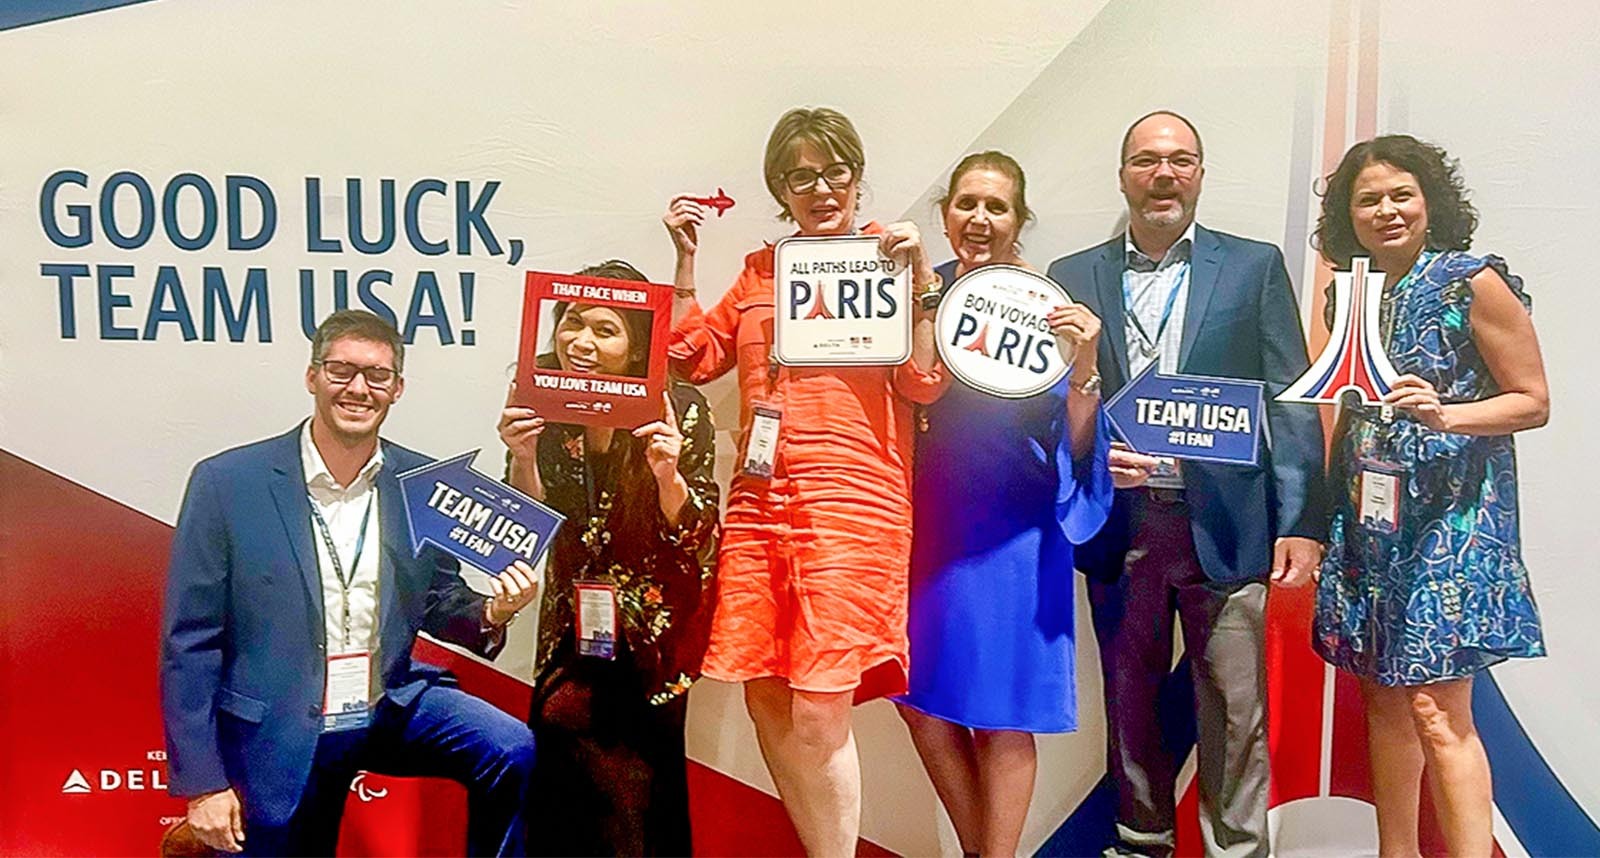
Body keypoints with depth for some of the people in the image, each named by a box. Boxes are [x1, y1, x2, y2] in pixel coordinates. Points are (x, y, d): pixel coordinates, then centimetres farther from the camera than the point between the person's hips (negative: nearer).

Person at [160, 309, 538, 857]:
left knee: (512, 751, -18)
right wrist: (202, 783, -9)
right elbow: (189, 643, -7)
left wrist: (488, 615, -14)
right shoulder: (225, 482, -10)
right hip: (277, 737, -2)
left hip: (390, 709, 2)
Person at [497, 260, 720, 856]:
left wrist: (668, 475, -30)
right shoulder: (542, 407, -5)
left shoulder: (680, 409, -14)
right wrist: (523, 459, -22)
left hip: (657, 616, -3)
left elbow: (696, 539, -12)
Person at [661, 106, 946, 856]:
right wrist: (685, 257, 11)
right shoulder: (759, 271, 18)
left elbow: (923, 385, -3)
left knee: (820, 711, -8)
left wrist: (918, 277, -11)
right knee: (765, 698, 8)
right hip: (758, 501, 5)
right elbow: (695, 357, 16)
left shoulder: (890, 258, 3)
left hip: (852, 501, -5)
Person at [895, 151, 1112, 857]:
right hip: (931, 521, 4)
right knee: (925, 702, 10)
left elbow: (1077, 446, -8)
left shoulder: (1048, 304, -5)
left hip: (1014, 527, -3)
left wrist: (1084, 366, -25)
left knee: (1004, 713, 6)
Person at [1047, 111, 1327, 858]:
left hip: (1224, 525, -1)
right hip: (1119, 525, 2)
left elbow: (1291, 401, 1)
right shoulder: (1073, 277, 9)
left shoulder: (1255, 266, 5)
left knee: (1235, 711, 4)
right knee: (1130, 703, 13)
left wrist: (1302, 522, -6)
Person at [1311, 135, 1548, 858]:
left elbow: (1534, 401, -4)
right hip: (1369, 513, 6)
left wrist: (1445, 415, -21)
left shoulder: (1474, 282, -6)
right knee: (1385, 698, 11)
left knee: (1437, 709, -10)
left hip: (1452, 510, -6)